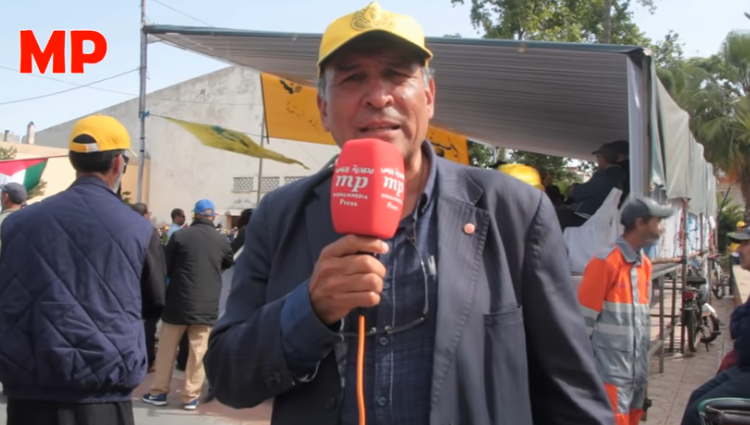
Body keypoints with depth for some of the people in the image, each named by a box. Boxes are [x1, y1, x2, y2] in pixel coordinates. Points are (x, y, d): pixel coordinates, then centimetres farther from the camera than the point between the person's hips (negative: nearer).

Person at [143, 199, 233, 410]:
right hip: (207, 305, 1)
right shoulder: (221, 241, -1)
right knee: (198, 351, 6)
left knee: (167, 348, 12)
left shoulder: (180, 236, -7)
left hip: (179, 301, -1)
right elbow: (229, 264, 19)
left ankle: (159, 392, 19)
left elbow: (165, 266, 0)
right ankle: (191, 396, 9)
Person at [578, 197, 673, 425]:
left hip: (637, 368, 8)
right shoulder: (606, 262, -13)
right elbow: (584, 318, -13)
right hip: (611, 369, -8)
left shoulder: (645, 264, 12)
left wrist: (643, 362, 19)